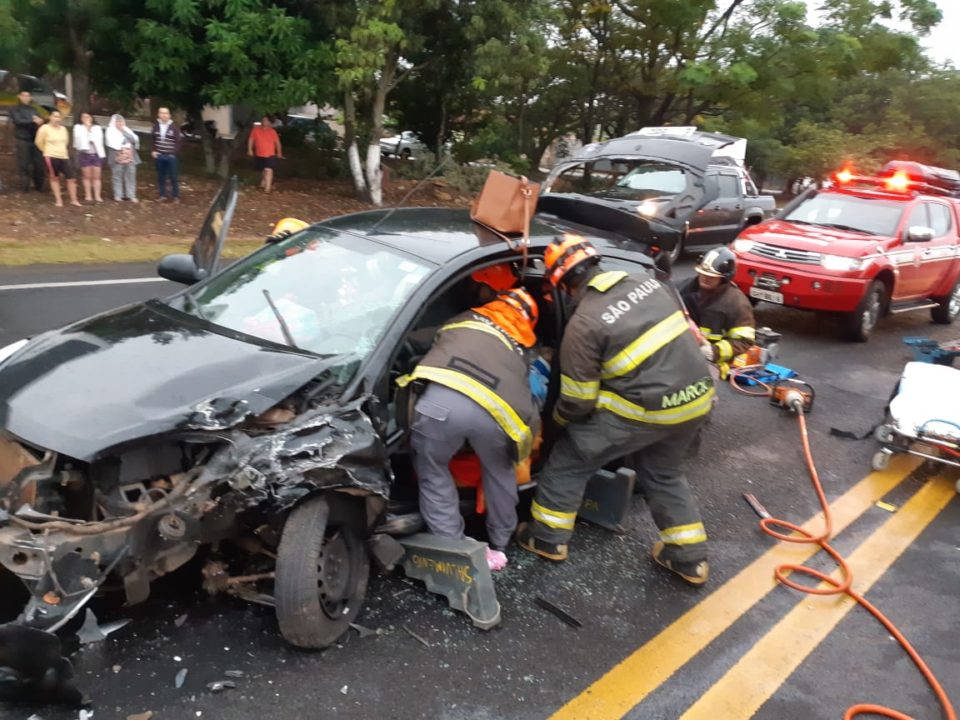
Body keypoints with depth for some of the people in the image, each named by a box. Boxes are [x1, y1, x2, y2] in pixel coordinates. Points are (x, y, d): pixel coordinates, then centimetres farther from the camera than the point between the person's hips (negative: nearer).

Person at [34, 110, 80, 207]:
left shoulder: (63, 129, 7)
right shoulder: (45, 128, -8)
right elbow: (38, 142, -1)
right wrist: (47, 150, 10)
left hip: (64, 157, 4)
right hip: (51, 157, -4)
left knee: (71, 178, -2)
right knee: (54, 178, 5)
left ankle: (73, 200, 7)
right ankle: (58, 200, 13)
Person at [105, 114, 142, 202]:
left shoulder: (127, 130, 18)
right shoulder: (110, 131, 3)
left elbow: (135, 139, 2)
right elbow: (112, 143, -9)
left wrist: (124, 131, -1)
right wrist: (121, 148, -3)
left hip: (130, 157, 4)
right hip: (117, 158, -4)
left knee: (130, 176, 0)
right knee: (117, 176, -3)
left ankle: (131, 195, 4)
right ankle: (118, 195, 4)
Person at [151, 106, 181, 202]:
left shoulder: (174, 127, -5)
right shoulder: (155, 126, 5)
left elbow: (178, 142, -3)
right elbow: (152, 140, 14)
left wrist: (173, 153, -11)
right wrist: (153, 151, 2)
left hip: (170, 156, -3)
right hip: (159, 156, 3)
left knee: (173, 177, 2)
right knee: (161, 177, 9)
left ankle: (175, 196, 11)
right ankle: (162, 195, 18)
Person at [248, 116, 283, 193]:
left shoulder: (272, 131, -5)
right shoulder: (256, 130, -2)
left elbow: (277, 142, 3)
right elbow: (251, 140, 5)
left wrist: (279, 152, 5)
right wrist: (250, 149, 0)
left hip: (270, 155, -3)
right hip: (259, 155, 3)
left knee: (268, 170, -16)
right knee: (263, 170, 19)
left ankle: (268, 187, -18)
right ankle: (263, 183, 40)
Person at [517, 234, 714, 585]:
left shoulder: (584, 323, -13)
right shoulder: (647, 281, 5)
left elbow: (578, 402, -8)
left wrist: (559, 417, 14)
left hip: (647, 409, -7)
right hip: (696, 397, 7)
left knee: (569, 459, 13)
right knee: (663, 474, 30)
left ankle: (548, 538, 25)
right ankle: (689, 557, 33)